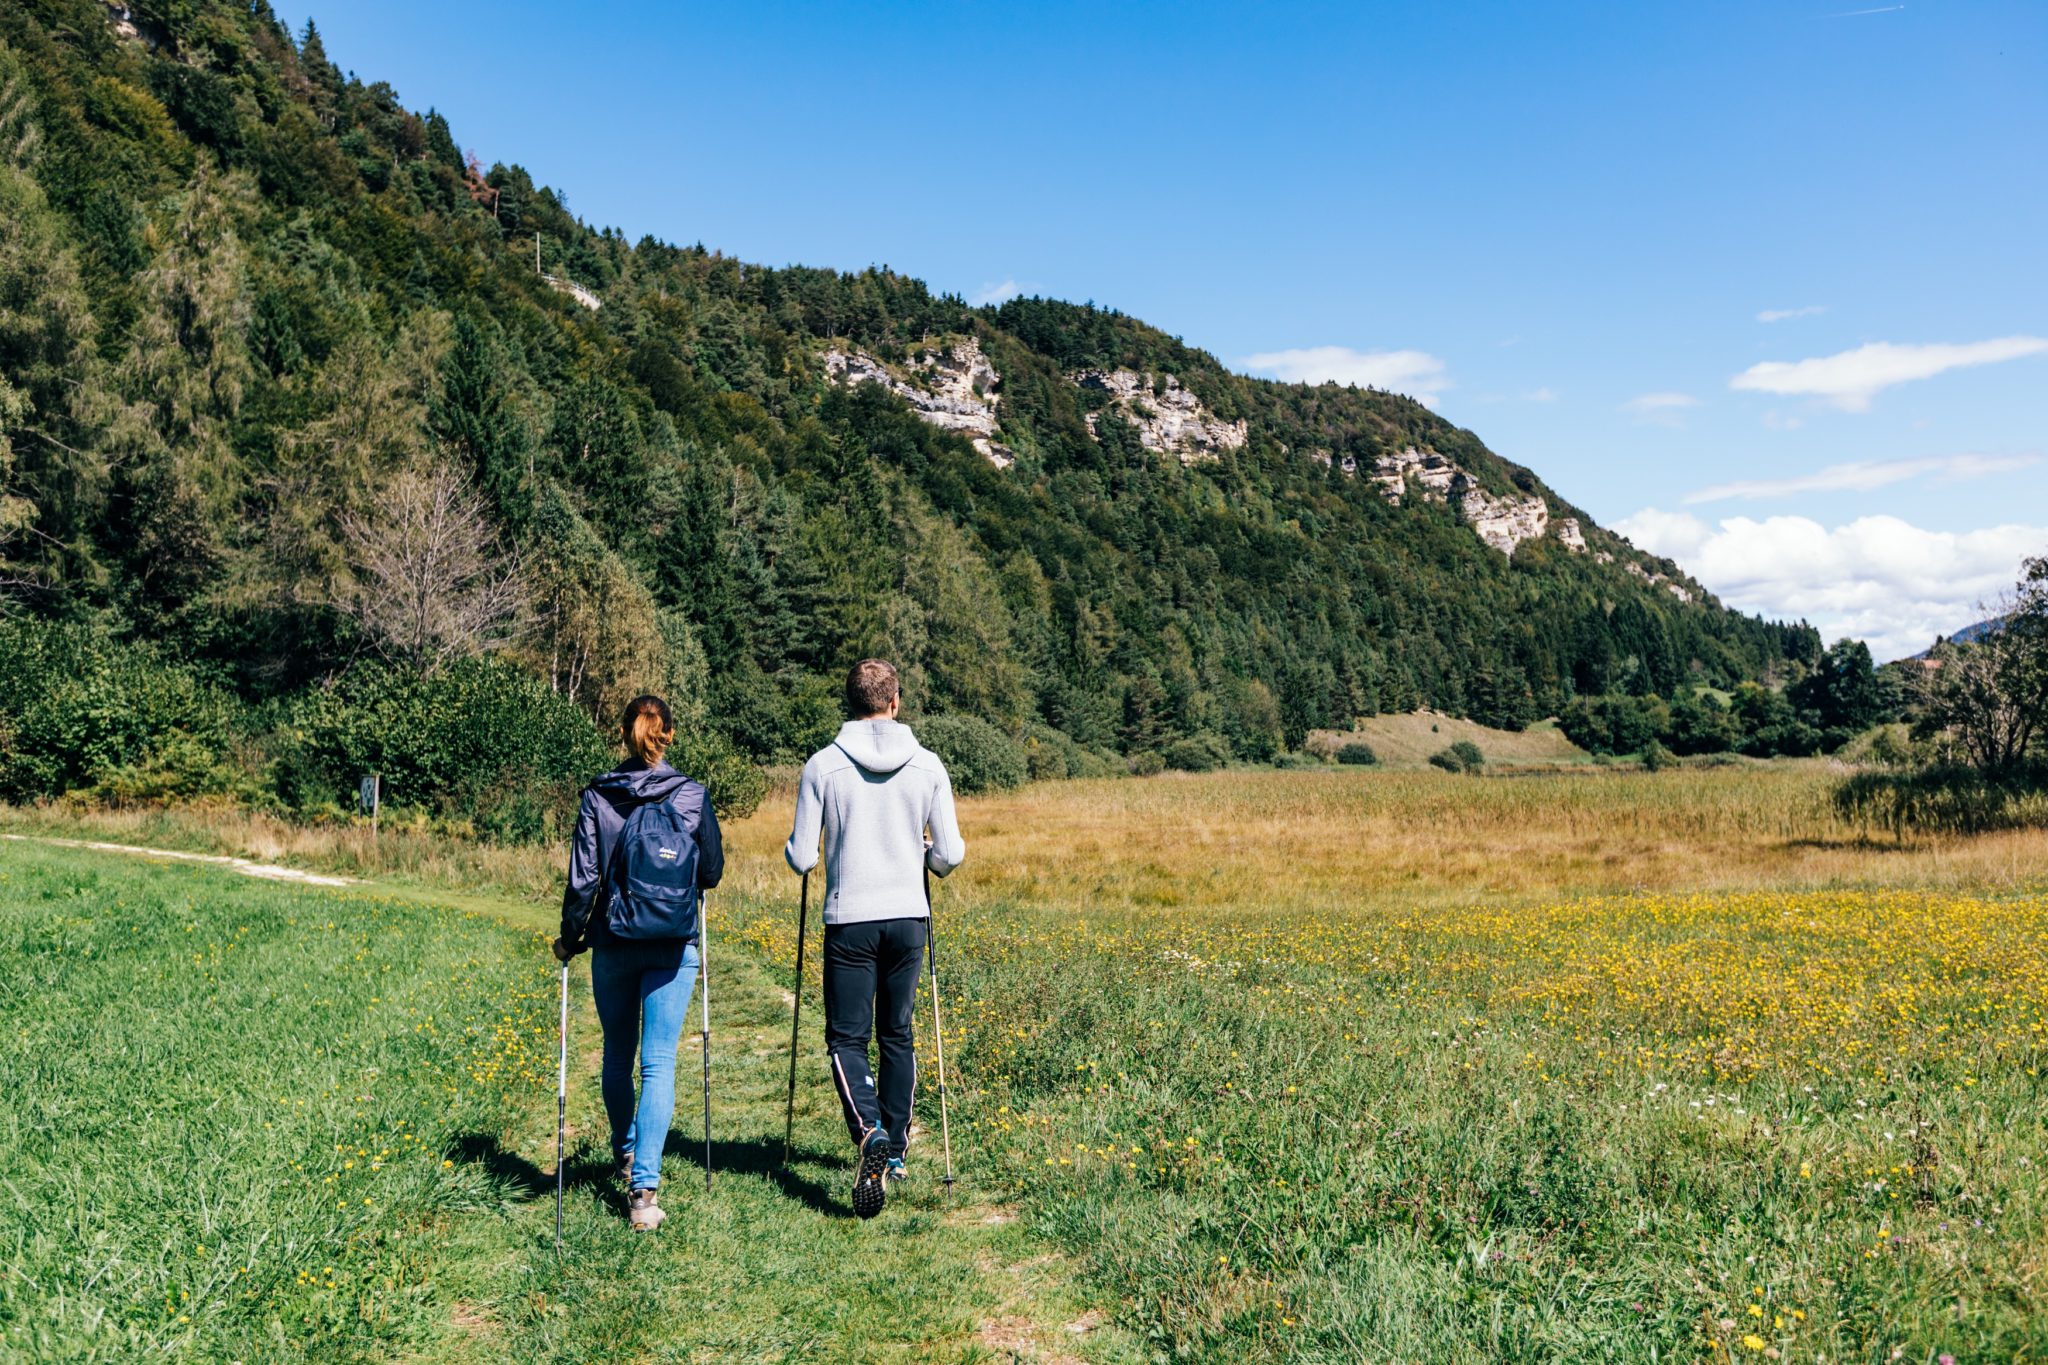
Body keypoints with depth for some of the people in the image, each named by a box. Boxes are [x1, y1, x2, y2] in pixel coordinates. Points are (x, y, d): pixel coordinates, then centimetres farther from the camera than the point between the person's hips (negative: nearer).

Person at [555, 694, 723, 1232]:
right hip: (674, 946, -1)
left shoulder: (597, 797, -5)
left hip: (613, 944, 1)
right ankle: (644, 1186, -9)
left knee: (617, 1055, 20)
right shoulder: (692, 796, -4)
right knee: (659, 1062, 0)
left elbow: (584, 877, -7)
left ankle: (625, 1155, 40)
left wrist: (569, 937, 7)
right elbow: (713, 872, 2)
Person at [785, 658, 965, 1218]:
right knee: (898, 1036, 16)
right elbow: (950, 855, -1)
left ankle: (869, 1132, -18)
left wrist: (795, 845, 19)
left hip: (850, 920, -2)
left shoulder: (824, 765, -5)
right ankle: (895, 1153, 22)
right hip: (908, 918, 2)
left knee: (847, 1036, 6)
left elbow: (801, 858, -4)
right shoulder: (927, 766, -1)